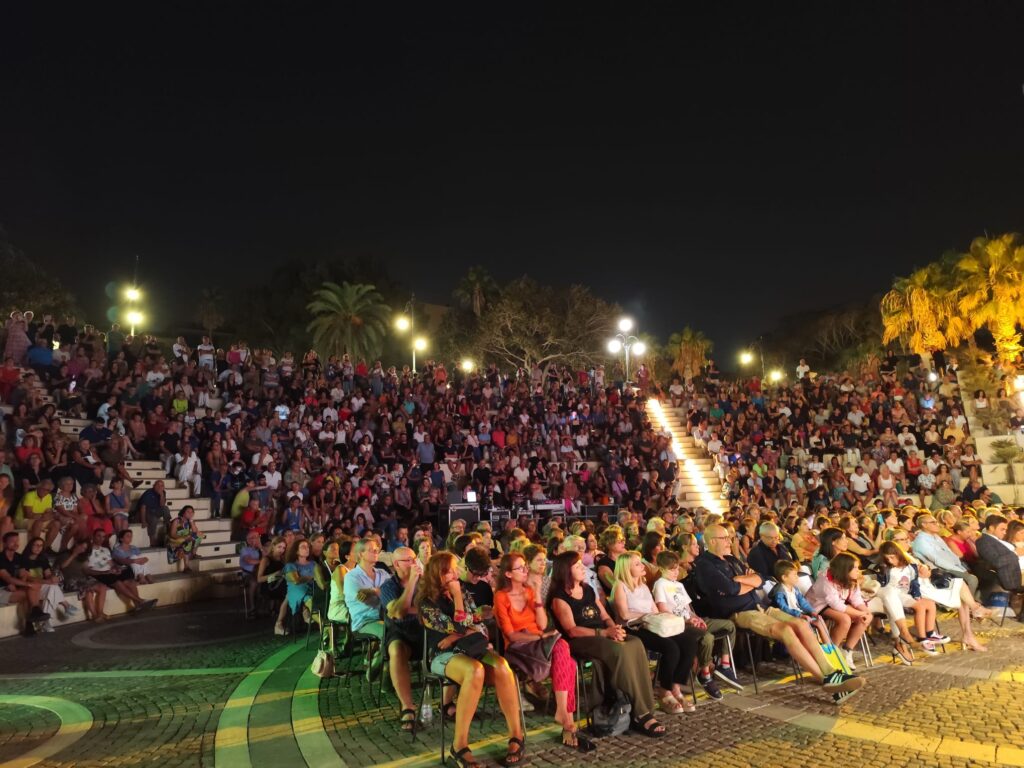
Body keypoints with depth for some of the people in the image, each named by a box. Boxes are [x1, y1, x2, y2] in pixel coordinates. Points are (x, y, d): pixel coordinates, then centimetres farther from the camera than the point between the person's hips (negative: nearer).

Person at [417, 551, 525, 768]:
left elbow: (481, 628, 6)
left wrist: (455, 637, -9)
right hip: (444, 655, -4)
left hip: (470, 650, 4)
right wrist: (456, 595, -11)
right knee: (475, 670, -37)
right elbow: (459, 627, -14)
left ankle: (516, 736, -19)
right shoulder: (427, 603, -5)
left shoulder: (464, 595, 12)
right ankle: (459, 745, -27)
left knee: (502, 666, -29)